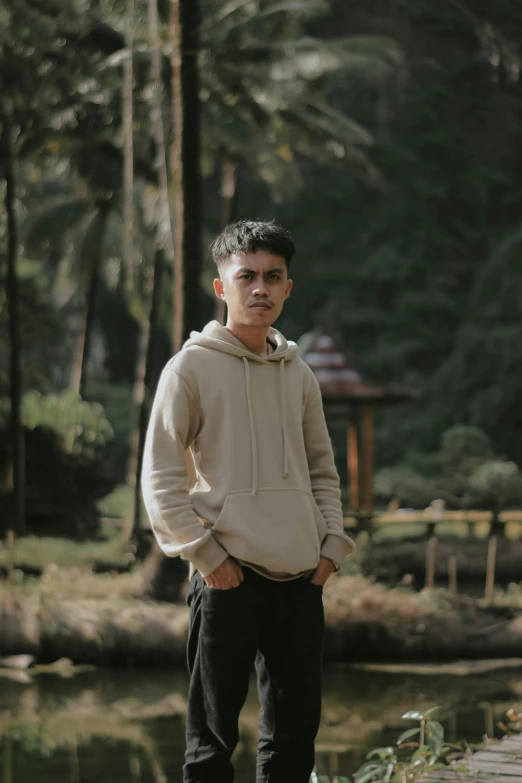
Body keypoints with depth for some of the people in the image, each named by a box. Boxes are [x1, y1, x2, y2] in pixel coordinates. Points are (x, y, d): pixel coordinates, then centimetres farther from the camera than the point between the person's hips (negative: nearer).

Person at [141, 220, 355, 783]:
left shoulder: (298, 374, 13)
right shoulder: (193, 366, -3)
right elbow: (160, 478, -5)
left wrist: (332, 543, 6)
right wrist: (204, 553, -12)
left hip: (301, 579, 5)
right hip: (228, 580, -5)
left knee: (294, 735, 9)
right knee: (213, 736, -2)